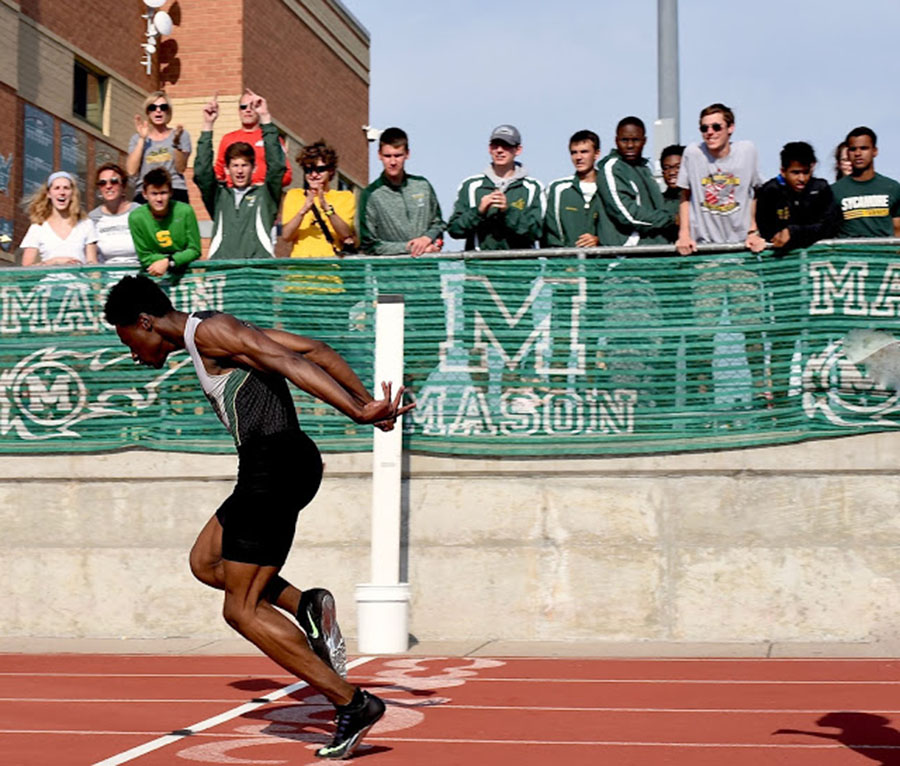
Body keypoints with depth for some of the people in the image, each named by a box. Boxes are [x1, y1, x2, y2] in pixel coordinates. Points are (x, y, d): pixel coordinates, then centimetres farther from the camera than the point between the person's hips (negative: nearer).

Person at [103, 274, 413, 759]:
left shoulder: (207, 331, -8)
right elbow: (316, 351, 16)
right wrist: (366, 402, 7)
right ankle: (305, 605, 5)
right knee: (204, 562, 23)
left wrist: (358, 411, -29)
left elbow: (290, 364, -20)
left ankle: (353, 704, -3)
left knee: (241, 611, -3)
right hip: (286, 462, 10)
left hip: (274, 464, -10)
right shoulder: (228, 332, 21)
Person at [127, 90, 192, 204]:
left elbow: (181, 169, -1)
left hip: (175, 193, -1)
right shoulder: (137, 138, 14)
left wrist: (176, 142, -12)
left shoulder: (181, 135, 11)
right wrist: (142, 139, -1)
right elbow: (131, 170, -2)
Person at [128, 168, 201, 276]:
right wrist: (181, 257, -12)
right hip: (153, 275, -1)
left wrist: (168, 262, -19)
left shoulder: (185, 211, -10)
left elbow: (194, 250, -3)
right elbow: (145, 257, -3)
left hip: (184, 272, 1)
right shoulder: (136, 217, -11)